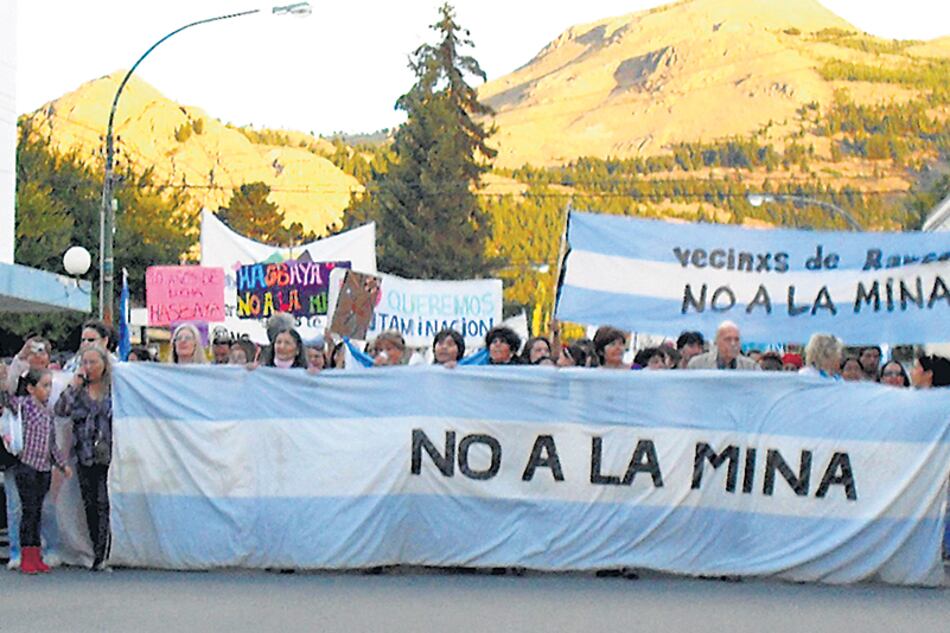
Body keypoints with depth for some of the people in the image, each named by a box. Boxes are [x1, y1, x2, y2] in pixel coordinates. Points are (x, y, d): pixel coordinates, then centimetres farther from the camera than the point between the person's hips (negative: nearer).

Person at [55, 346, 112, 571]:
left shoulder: (115, 389, 2)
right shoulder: (78, 390, 11)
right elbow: (60, 410, -2)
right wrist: (75, 386, -6)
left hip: (108, 454, -3)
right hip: (85, 456, 3)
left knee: (104, 504, -7)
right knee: (90, 505, 4)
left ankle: (101, 556, -2)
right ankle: (99, 554, 9)